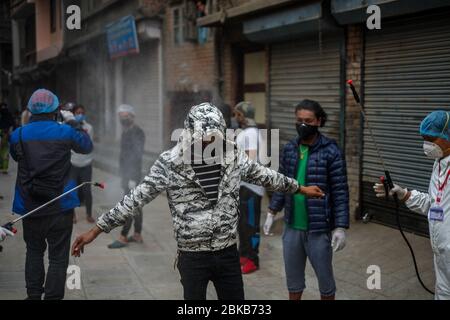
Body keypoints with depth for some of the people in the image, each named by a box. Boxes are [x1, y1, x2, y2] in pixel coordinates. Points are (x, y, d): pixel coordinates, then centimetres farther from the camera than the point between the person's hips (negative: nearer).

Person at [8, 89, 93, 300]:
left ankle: (33, 295, 24)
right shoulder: (65, 132, -9)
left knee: (34, 252, 20)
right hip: (60, 207, -2)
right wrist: (72, 123, 18)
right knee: (58, 257, 6)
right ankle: (52, 296, 6)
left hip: (29, 207, 3)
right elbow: (87, 146, 9)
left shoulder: (18, 135, -4)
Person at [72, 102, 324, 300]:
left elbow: (263, 175, 12)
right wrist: (96, 230, -13)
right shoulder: (170, 164, -15)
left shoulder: (233, 155, -4)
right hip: (193, 256, -3)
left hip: (228, 252, 3)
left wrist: (299, 188, 23)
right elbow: (136, 199, -12)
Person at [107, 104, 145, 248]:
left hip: (132, 175, -10)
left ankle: (123, 238, -8)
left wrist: (133, 178, -23)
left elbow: (137, 155, -19)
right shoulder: (126, 132, 15)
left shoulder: (137, 133, -14)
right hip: (126, 174, 10)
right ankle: (137, 235, 18)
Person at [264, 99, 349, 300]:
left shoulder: (331, 151, -12)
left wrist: (340, 227, -14)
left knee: (324, 276, 11)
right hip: (292, 227, 5)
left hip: (319, 229, -5)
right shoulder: (289, 149, 3)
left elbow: (340, 192, -11)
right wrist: (272, 213, 11)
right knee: (293, 275, 18)